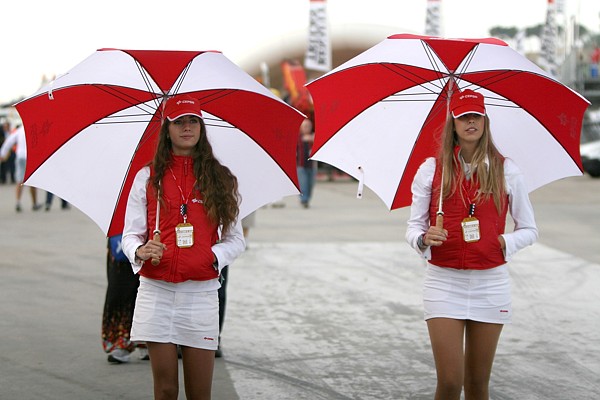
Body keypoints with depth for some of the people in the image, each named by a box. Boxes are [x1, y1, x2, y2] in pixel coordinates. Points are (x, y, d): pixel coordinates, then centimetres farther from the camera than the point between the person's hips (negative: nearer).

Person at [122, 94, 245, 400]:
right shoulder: (148, 177, 7)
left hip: (201, 292, 0)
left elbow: (235, 239, 9)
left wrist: (215, 255, -11)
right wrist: (140, 251, -14)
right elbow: (130, 235, 8)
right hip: (157, 291, 0)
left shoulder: (220, 178, 8)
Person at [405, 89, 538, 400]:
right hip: (443, 281, -1)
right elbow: (413, 226, 5)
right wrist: (424, 239, -17)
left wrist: (507, 243, -10)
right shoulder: (431, 169, 2)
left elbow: (529, 230, 9)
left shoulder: (506, 170, 4)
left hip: (490, 282, 1)